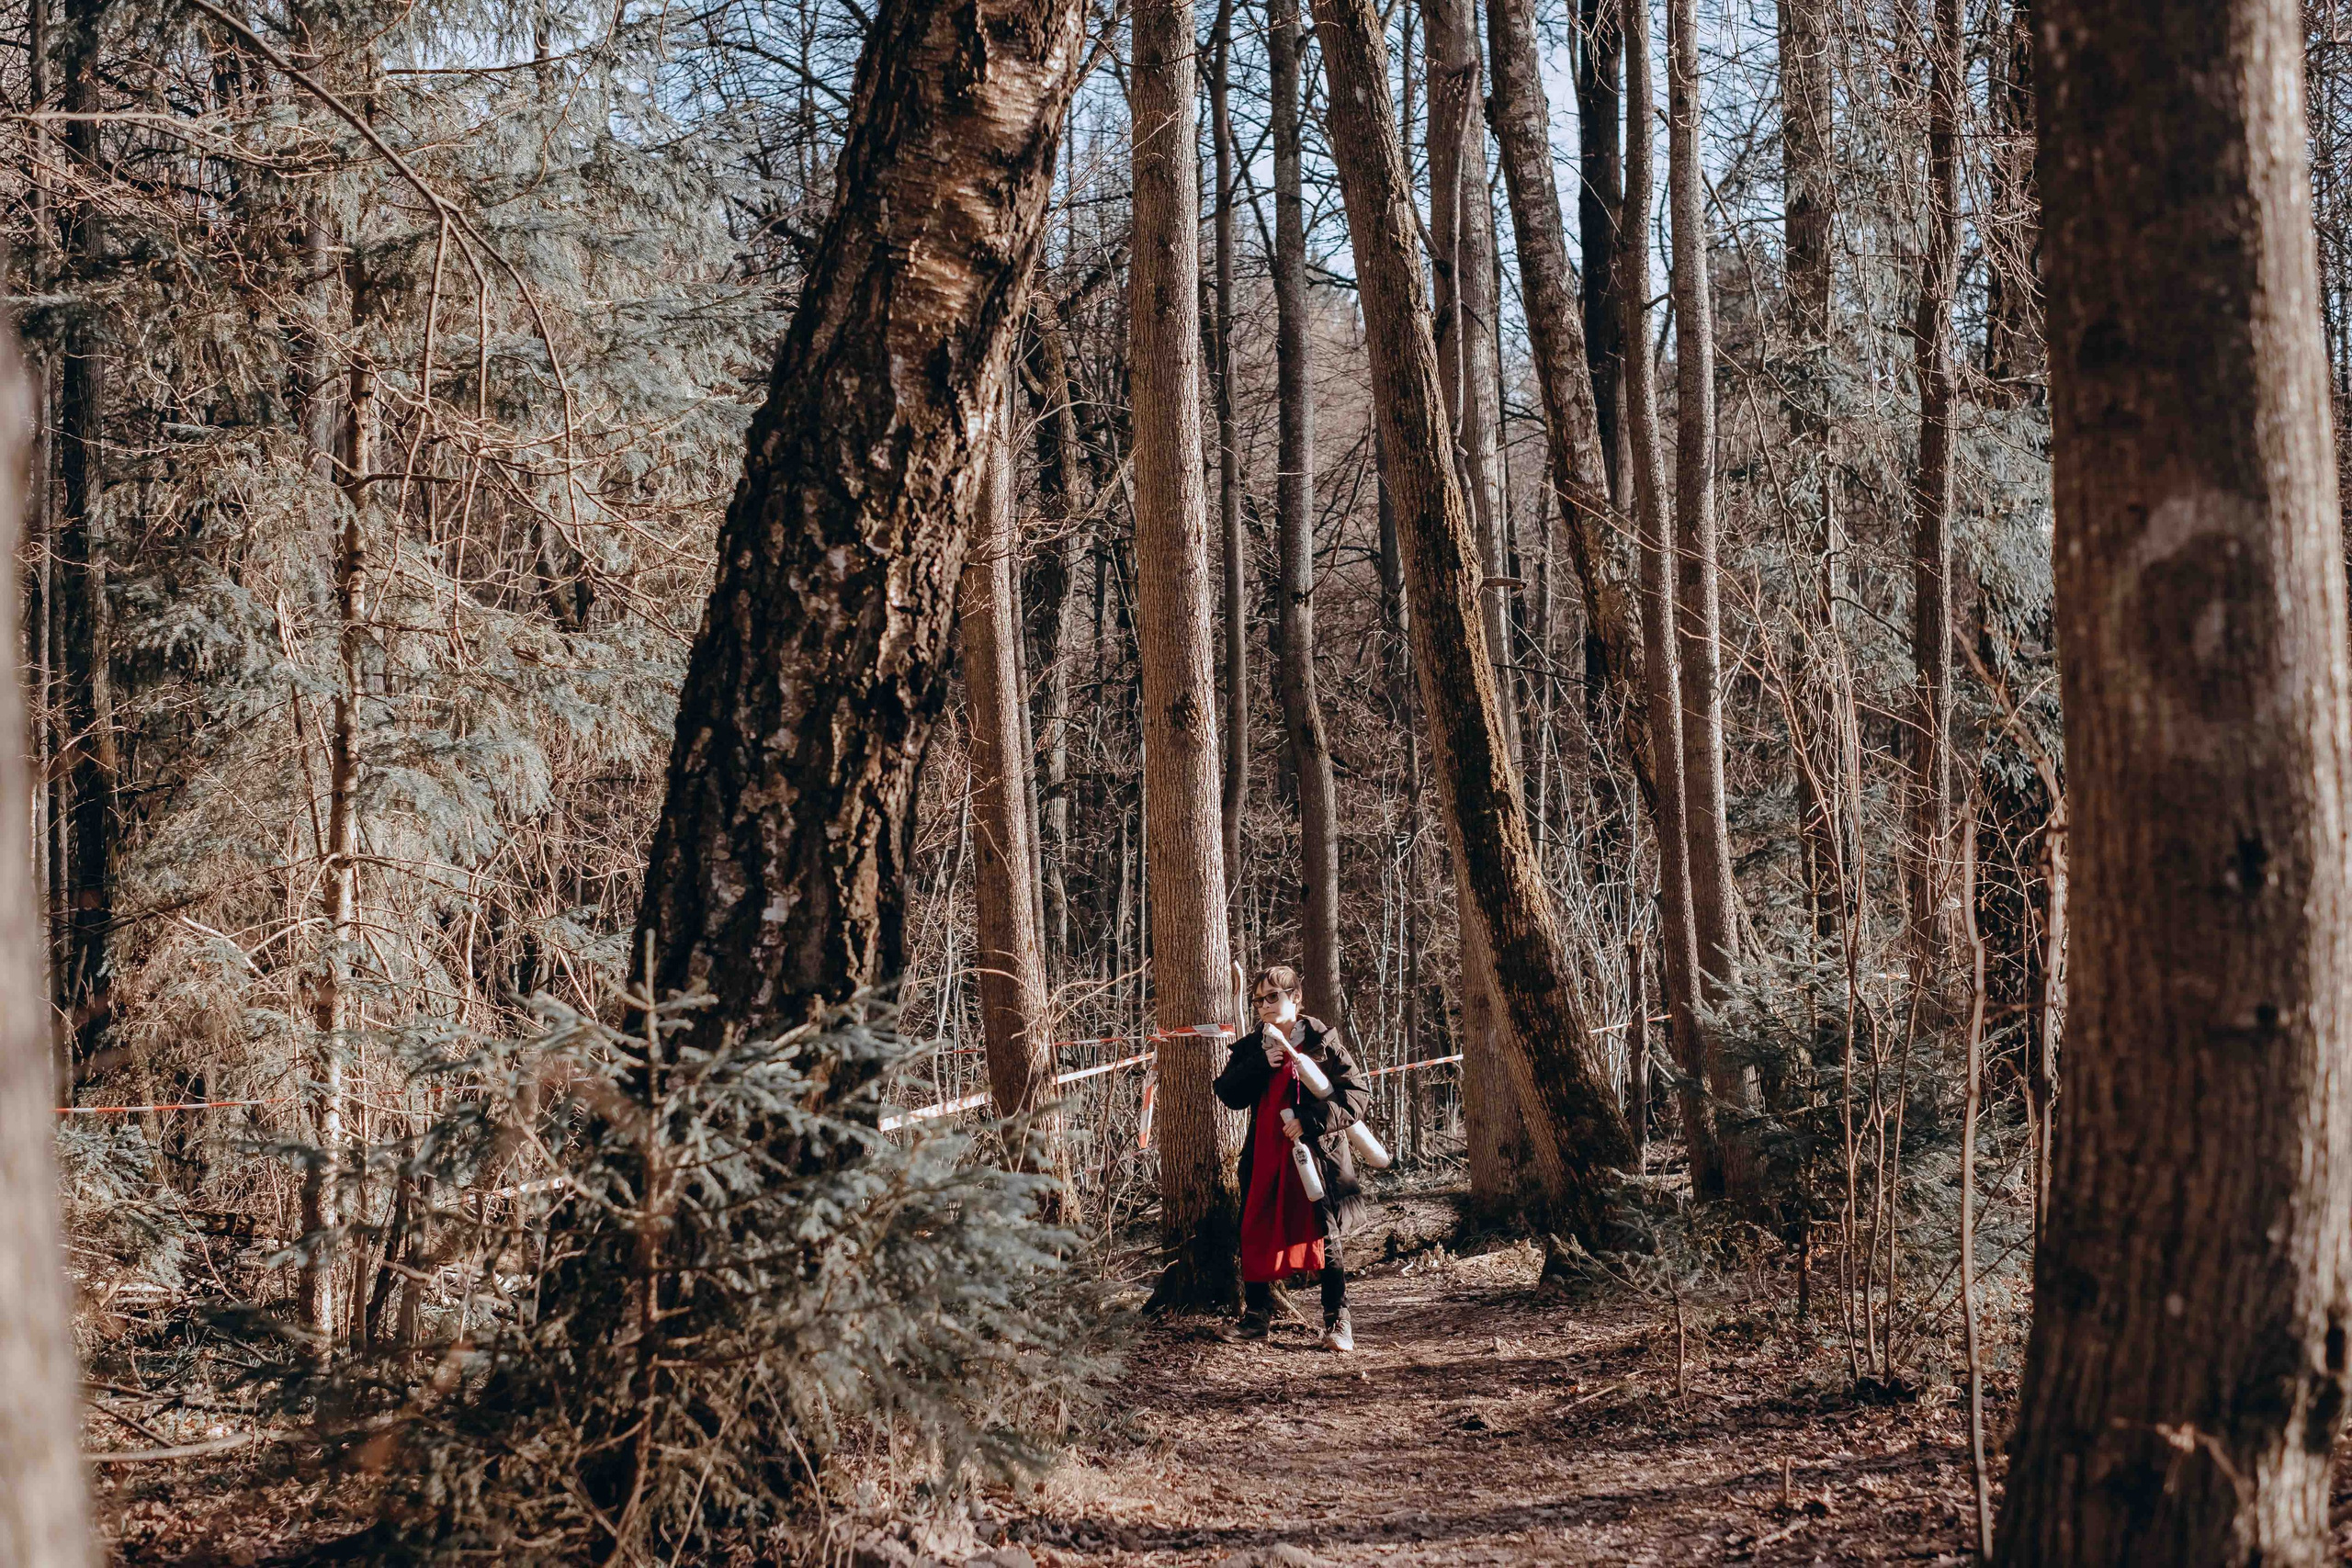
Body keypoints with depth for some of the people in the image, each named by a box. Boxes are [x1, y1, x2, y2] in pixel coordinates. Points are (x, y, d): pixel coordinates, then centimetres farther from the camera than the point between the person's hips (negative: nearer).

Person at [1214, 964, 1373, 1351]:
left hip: (1315, 1154, -4)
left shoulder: (1322, 1041, -4)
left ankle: (1338, 1322, 3)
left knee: (1324, 1239, -5)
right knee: (1255, 1236, 6)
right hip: (1264, 1157, 4)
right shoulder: (1250, 1047, 10)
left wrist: (1310, 1121, -18)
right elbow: (1228, 1094, -1)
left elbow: (1358, 1092, -10)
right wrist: (1261, 1064, -15)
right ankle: (1256, 1316, 20)